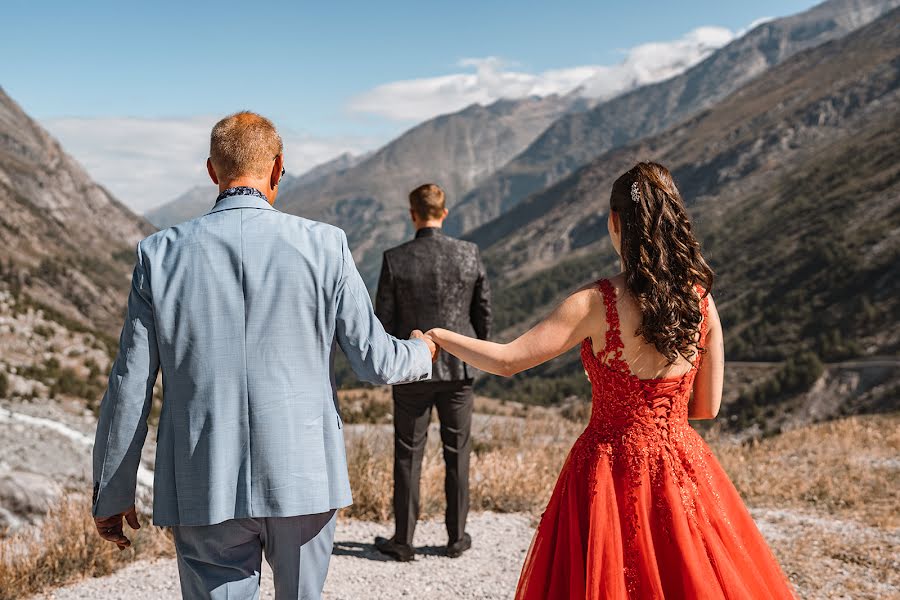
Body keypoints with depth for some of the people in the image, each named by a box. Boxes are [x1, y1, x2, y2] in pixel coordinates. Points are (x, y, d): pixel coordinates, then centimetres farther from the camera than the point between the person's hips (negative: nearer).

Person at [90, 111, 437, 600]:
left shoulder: (161, 254, -3)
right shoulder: (323, 246, -6)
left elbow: (129, 387, 0)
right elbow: (374, 362, 0)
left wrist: (112, 493, 12)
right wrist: (421, 352, 24)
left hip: (204, 487, 0)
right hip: (302, 478, 0)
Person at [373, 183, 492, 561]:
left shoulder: (395, 259, -11)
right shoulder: (470, 255, -5)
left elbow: (383, 319, -7)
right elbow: (484, 311, 2)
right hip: (459, 369, 2)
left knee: (408, 455, 8)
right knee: (457, 453, 13)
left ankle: (403, 540, 15)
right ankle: (456, 537, 21)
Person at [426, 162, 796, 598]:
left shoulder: (596, 304, -16)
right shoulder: (701, 300, -5)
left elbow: (508, 361, -15)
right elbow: (707, 407, 2)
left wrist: (441, 337, 0)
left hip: (611, 471, -3)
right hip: (682, 473, 3)